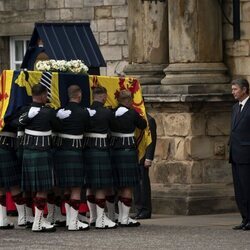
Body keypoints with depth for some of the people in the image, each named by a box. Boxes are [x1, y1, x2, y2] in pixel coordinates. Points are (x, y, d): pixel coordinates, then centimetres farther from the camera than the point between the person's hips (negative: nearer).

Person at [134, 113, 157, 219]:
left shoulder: (149, 120, -8)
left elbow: (152, 140, -11)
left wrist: (148, 158, -16)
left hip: (142, 158, -7)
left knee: (143, 182, -4)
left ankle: (146, 211, 0)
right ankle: (139, 209, 11)